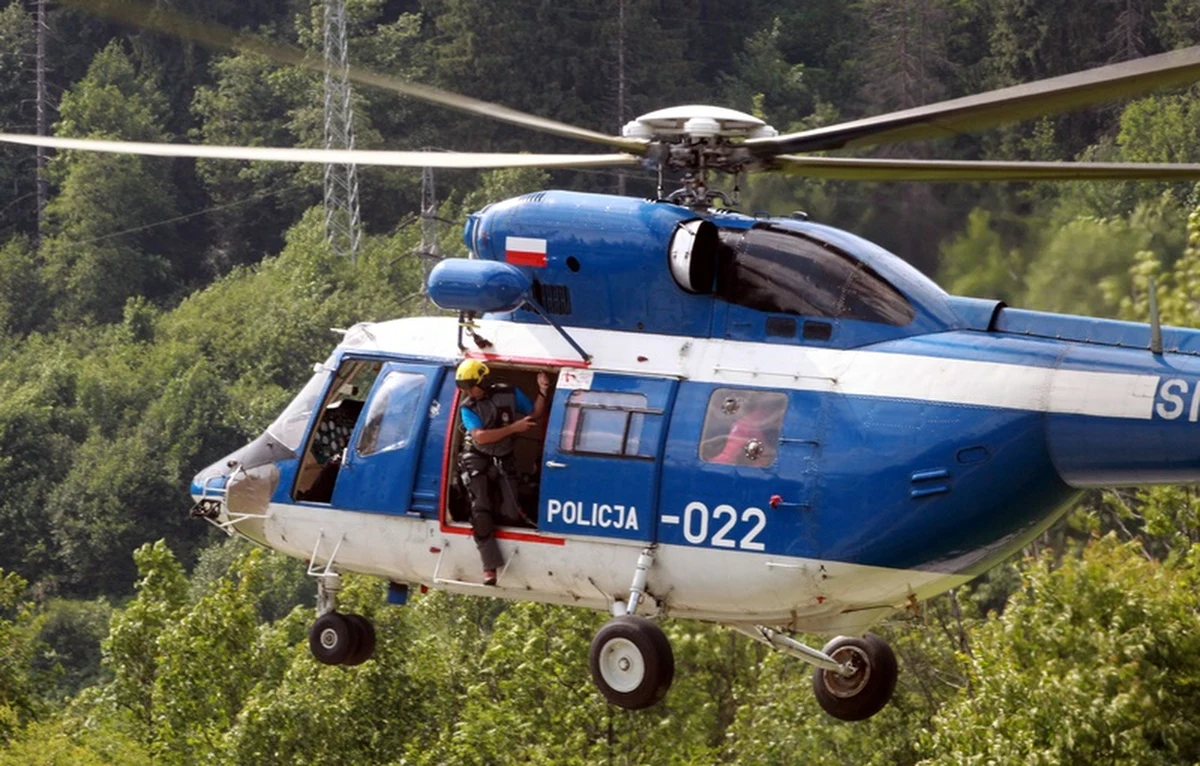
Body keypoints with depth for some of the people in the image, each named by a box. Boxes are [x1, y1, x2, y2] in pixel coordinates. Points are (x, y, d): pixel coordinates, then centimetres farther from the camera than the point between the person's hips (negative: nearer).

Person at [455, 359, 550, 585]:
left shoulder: (509, 395, -3)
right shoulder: (468, 408, -8)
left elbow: (535, 414, 11)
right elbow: (480, 436, -22)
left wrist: (542, 393, -7)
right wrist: (514, 428, -24)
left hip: (502, 461, 2)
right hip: (477, 462, -2)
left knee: (510, 513, -7)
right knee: (481, 510, -14)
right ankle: (490, 567, -14)